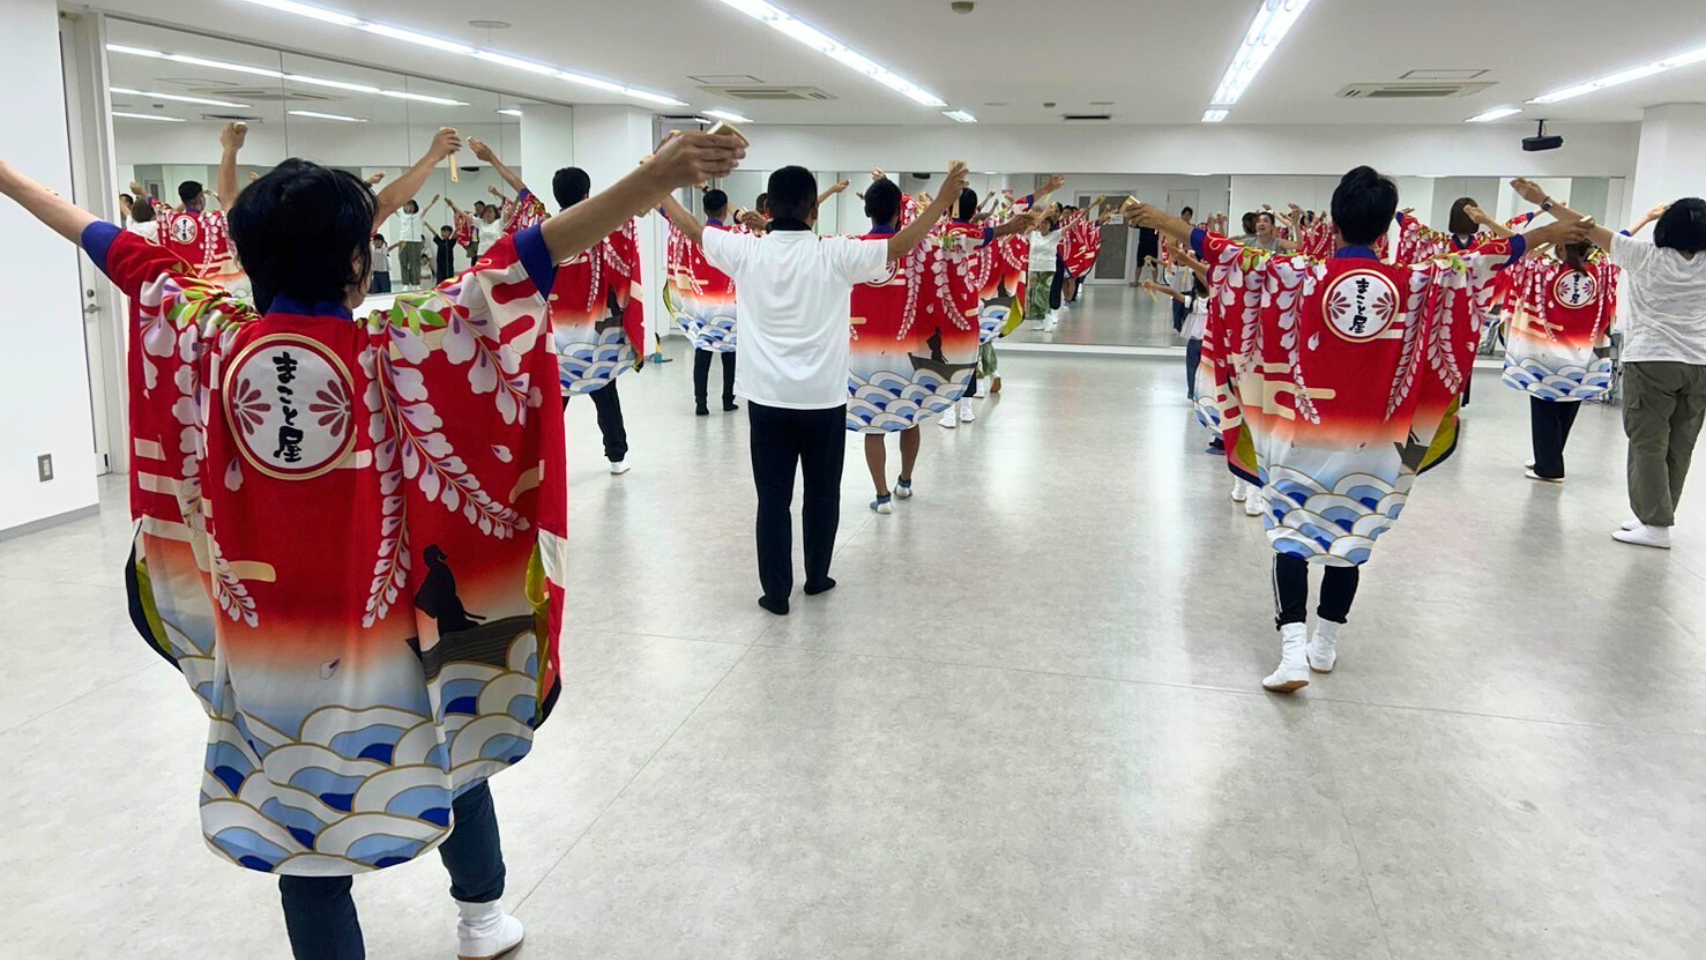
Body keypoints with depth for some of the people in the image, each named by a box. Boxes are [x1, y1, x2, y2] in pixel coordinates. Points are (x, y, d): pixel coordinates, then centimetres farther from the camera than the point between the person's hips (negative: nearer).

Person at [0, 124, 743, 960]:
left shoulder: (213, 341, -10)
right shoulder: (389, 353, -19)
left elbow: (115, 249, 5)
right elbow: (527, 263, -30)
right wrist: (659, 176, -37)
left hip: (264, 640, 2)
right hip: (387, 629, -1)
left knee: (294, 808, 14)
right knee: (455, 751, 25)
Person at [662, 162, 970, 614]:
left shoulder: (746, 251, -3)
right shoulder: (834, 255, -10)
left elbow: (692, 229, 11)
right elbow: (901, 245, -7)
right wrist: (945, 198, 0)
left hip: (767, 398, 1)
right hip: (823, 399, -1)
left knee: (773, 497, 6)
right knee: (822, 493, 16)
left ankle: (776, 592, 9)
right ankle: (817, 577, 29)